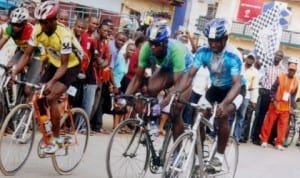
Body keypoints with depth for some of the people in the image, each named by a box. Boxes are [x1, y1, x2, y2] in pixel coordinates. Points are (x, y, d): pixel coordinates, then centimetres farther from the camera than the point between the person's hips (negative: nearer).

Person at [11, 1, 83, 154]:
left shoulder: (64, 35, -32)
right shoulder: (38, 31, -16)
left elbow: (64, 65, -29)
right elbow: (27, 55, -10)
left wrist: (52, 82, -43)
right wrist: (14, 72, -23)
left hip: (71, 66, -6)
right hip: (54, 64, 6)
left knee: (51, 98, -20)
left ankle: (55, 138, -9)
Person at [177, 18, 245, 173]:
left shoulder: (233, 56, -30)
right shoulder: (203, 52, -19)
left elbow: (237, 83, -39)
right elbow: (190, 75, -23)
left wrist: (224, 103, -56)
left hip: (234, 90, -4)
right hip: (216, 88, 4)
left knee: (222, 115, -29)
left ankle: (219, 156, -14)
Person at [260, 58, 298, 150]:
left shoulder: (296, 81, 3)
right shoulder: (280, 77, -7)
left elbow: (293, 95, 11)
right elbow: (273, 89, -4)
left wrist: (292, 106, 6)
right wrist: (274, 100, -13)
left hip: (286, 107, 3)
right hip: (275, 105, -2)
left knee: (283, 125, 2)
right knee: (269, 122, 3)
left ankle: (279, 143, 10)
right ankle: (264, 140, 12)